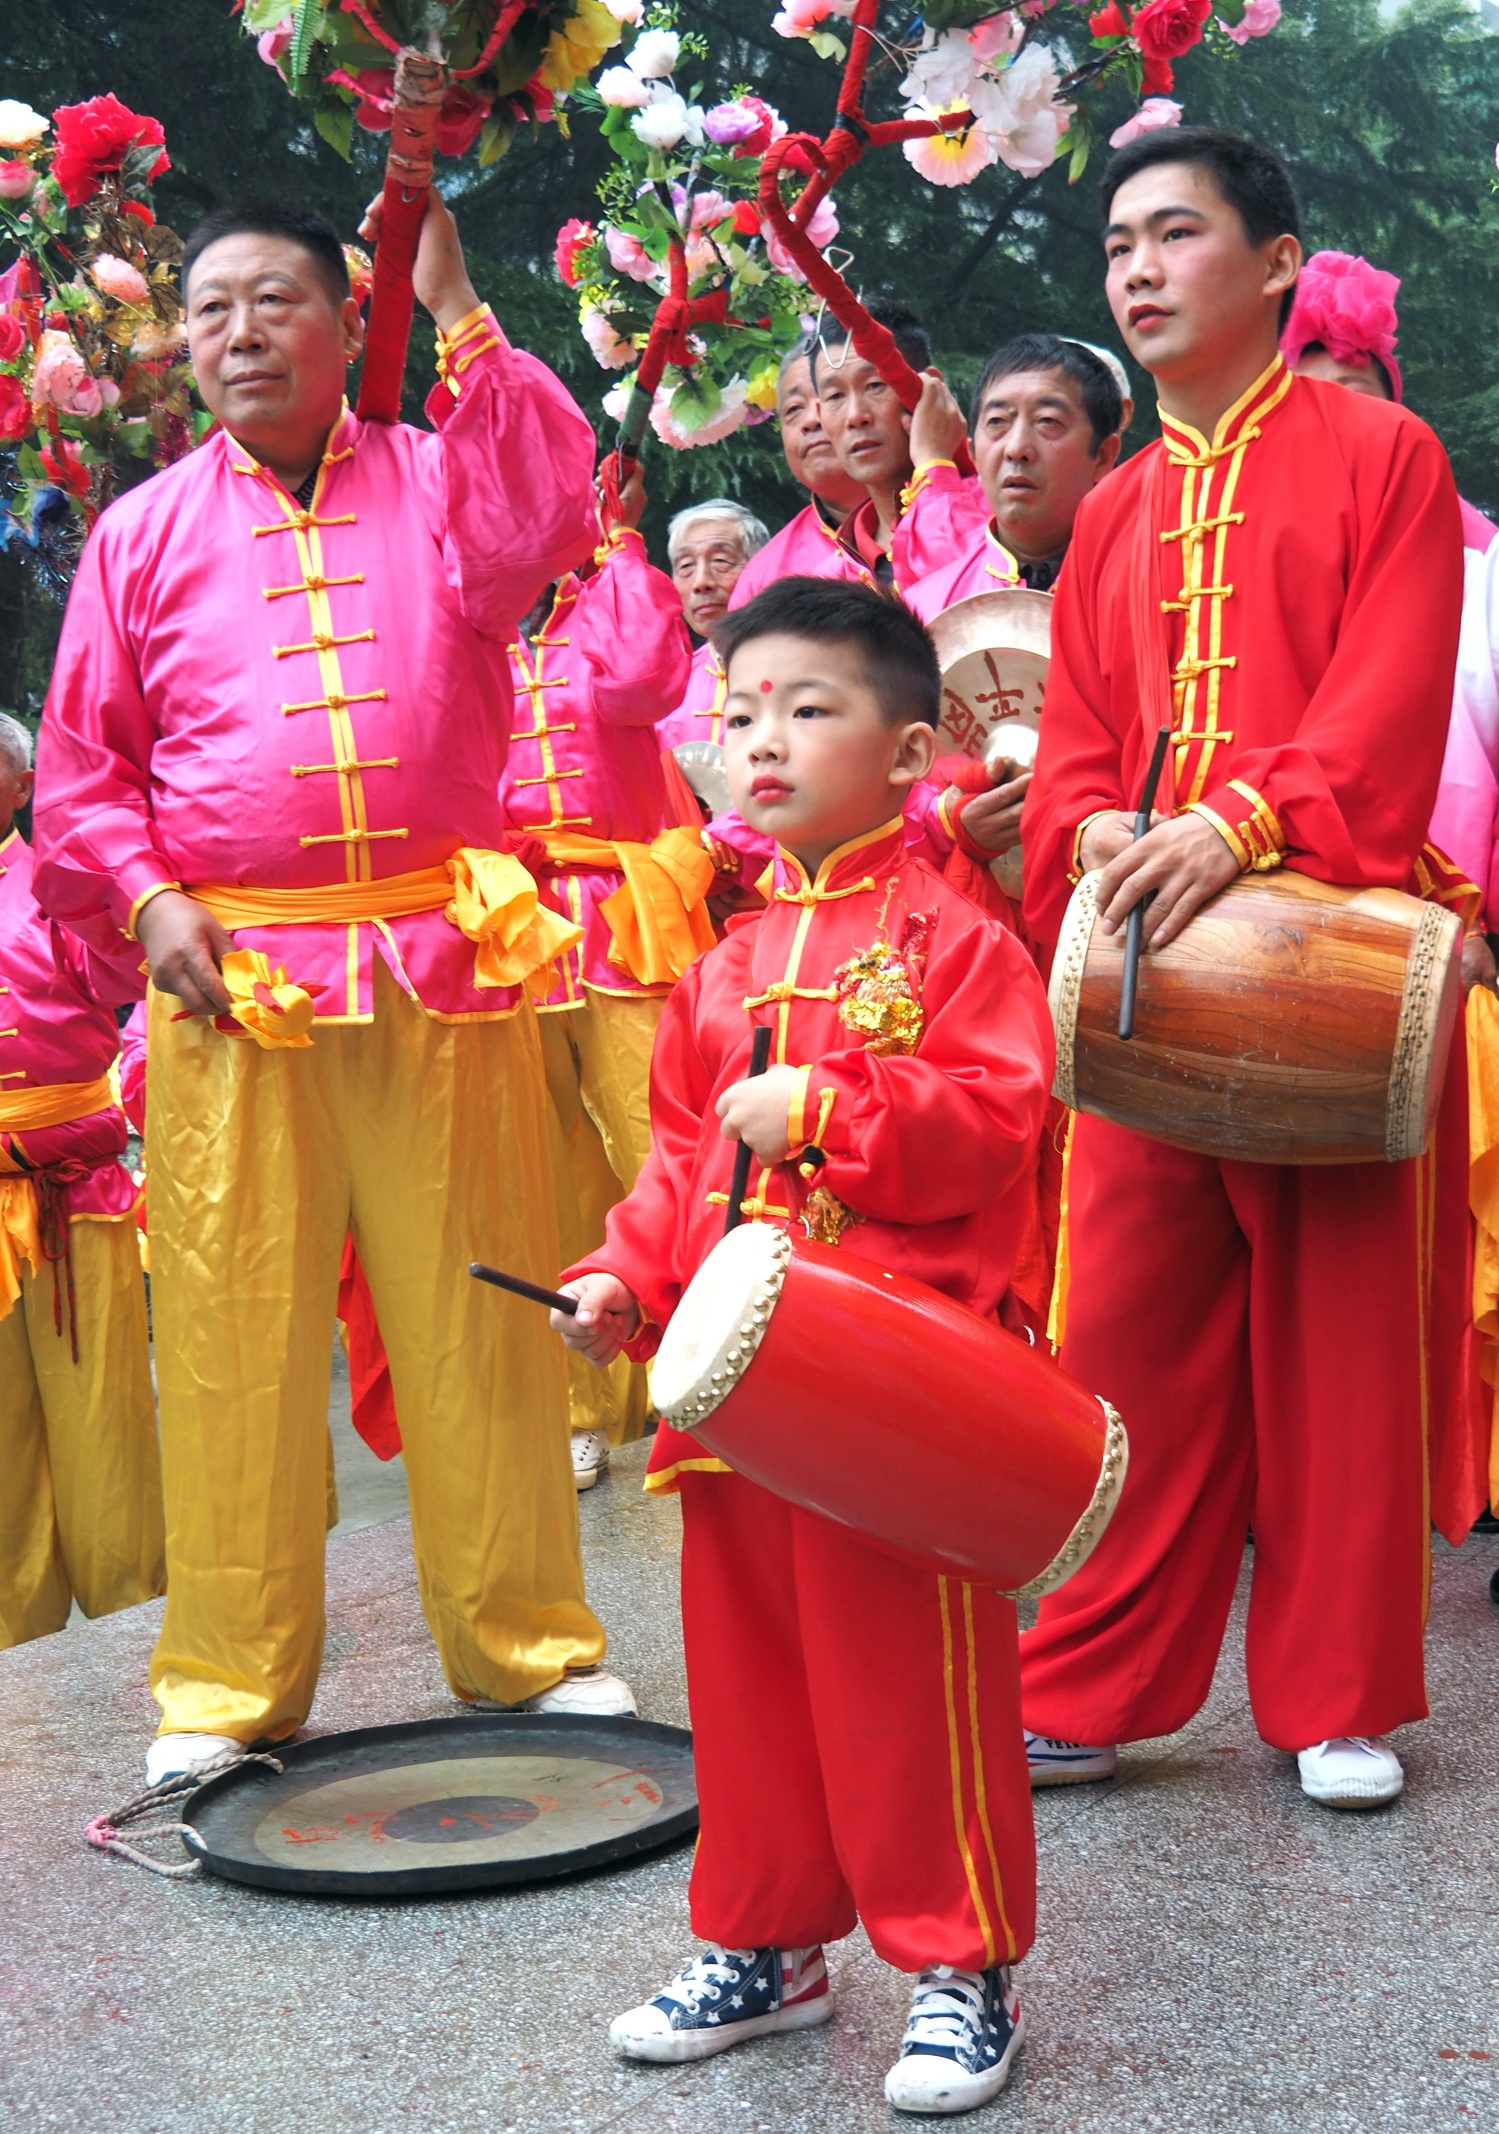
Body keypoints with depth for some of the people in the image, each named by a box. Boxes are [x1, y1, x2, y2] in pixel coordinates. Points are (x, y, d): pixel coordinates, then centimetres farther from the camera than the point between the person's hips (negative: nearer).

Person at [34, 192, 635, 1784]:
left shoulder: (434, 481, 8)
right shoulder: (144, 532, 10)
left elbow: (544, 526, -15)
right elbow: (82, 761, 12)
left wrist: (458, 312, -14)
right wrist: (146, 902, -4)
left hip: (442, 961, 0)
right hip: (226, 971, 0)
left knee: (477, 1306, 5)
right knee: (234, 1326, 2)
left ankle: (526, 1641, 18)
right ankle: (230, 1682, 13)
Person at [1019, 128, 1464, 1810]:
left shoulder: (1378, 456, 1)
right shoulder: (1113, 516, 17)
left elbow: (1393, 696, -10)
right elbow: (1074, 731, 14)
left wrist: (1244, 820, -24)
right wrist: (1099, 833, -8)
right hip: (1150, 971, 4)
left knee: (1336, 1330, 1)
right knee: (1130, 1328, 3)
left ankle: (1341, 1700, 14)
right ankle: (1090, 1691, 12)